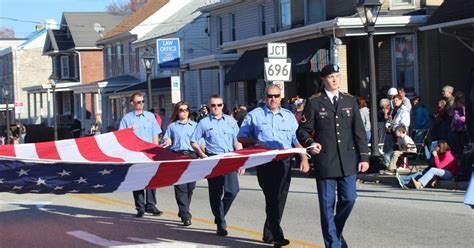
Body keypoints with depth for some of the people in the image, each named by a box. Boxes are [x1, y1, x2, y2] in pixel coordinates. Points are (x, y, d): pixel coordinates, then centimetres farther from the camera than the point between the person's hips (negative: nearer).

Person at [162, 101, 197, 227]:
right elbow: (165, 141, 14)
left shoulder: (195, 125, 14)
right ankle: (185, 216, -9)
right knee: (180, 187, -9)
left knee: (190, 186, 1)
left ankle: (183, 211, 23)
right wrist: (167, 143, -6)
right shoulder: (172, 126, 14)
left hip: (191, 156, 1)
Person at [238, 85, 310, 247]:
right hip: (264, 162, -3)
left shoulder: (288, 116, 16)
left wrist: (304, 159, 0)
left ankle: (269, 234, 16)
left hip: (284, 162, 3)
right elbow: (241, 137, 9)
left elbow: (297, 139, 13)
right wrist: (256, 142, -9)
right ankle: (277, 235, -13)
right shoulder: (255, 115, 9)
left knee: (279, 199, 3)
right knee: (272, 198, -11)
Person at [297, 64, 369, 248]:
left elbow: (359, 131, 10)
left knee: (348, 199, 1)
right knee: (327, 204, 1)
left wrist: (364, 157, 4)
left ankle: (336, 231, 27)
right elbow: (303, 130, 3)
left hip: (348, 161, 3)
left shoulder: (350, 101, 11)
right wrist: (310, 143, -18)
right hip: (325, 161, -2)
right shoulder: (314, 103, 2)